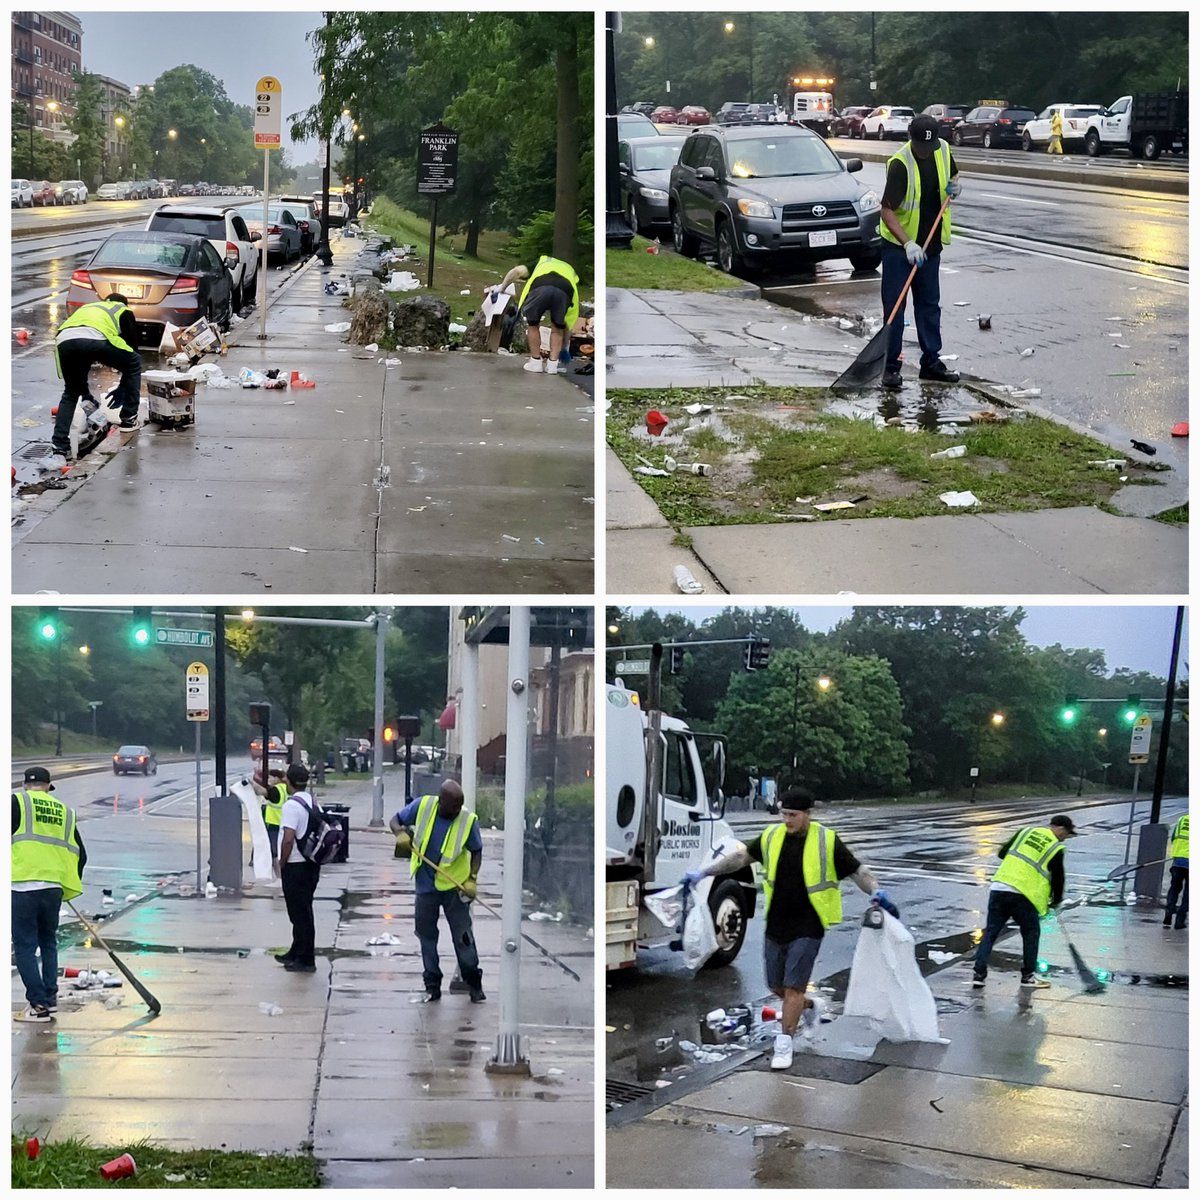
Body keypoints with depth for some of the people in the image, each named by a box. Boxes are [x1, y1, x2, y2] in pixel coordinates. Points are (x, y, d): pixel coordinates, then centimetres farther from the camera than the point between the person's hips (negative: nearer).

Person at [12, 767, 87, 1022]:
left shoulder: (17, 802, 2)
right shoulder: (65, 811, 15)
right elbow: (80, 855, 18)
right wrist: (70, 889, 29)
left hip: (23, 886, -4)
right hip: (54, 886, 4)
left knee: (25, 947, 2)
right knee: (48, 943, 21)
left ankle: (39, 1006, 0)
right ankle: (50, 999, 23)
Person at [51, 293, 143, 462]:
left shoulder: (85, 308, 45)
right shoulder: (124, 312, 34)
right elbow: (131, 347, 32)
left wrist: (85, 394, 50)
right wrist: (122, 388, 43)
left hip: (64, 341, 4)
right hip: (95, 339, -4)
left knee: (71, 392, 27)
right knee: (134, 364, 25)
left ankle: (59, 445, 14)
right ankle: (129, 418, 26)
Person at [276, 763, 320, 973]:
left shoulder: (291, 805, -18)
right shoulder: (312, 802, 9)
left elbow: (288, 839, -25)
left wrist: (282, 863, -11)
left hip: (295, 867, -9)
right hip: (311, 864, 9)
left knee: (300, 914, -2)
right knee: (303, 912, 18)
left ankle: (306, 960, 3)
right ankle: (297, 953, 29)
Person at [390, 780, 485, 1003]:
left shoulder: (468, 820, -15)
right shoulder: (422, 806, -13)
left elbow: (476, 851, -1)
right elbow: (396, 820, 2)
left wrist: (472, 878, -14)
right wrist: (400, 832, -21)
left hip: (455, 886, -2)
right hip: (426, 885, 2)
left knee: (463, 935, 1)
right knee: (426, 935, 9)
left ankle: (474, 982, 14)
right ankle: (432, 985, 20)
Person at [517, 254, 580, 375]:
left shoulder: (542, 261, 44)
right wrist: (565, 346, 52)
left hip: (540, 288, -1)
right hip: (564, 292, 1)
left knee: (533, 325, 24)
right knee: (557, 329, 27)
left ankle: (536, 362, 27)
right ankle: (552, 364, 22)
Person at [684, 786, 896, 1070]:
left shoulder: (827, 841, -9)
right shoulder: (771, 836, 1)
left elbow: (856, 870, -3)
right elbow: (740, 856, 12)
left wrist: (876, 893, -19)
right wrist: (704, 872, 10)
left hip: (807, 929, -5)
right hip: (775, 927, 5)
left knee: (793, 987, -6)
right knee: (777, 986, 13)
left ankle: (784, 1045, 6)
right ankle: (810, 1006, 42)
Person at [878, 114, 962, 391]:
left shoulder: (943, 150, -2)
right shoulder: (900, 163, -23)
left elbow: (951, 176, 20)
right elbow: (886, 210, -24)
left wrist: (955, 186, -5)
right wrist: (908, 244, -31)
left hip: (929, 245, 6)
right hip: (898, 245, -6)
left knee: (930, 303, 12)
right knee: (894, 306, -3)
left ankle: (931, 362, 20)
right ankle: (890, 366, 2)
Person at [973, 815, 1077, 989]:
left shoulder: (1026, 831, 16)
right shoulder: (1056, 849, 2)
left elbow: (1003, 853, 20)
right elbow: (1058, 878, 7)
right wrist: (1056, 901, 25)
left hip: (998, 888, 5)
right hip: (1022, 895, -5)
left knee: (991, 932, 11)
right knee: (1031, 933, 15)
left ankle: (979, 974, 7)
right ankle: (1028, 976, 19)